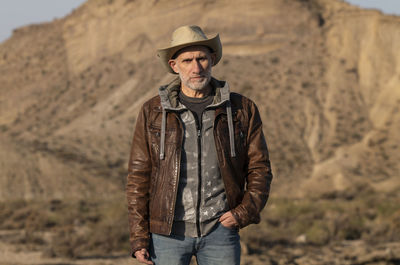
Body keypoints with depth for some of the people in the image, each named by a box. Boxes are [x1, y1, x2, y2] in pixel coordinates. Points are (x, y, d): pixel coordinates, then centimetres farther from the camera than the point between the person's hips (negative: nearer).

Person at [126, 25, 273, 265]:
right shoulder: (153, 112, 3)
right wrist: (139, 237, -3)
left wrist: (245, 211, -8)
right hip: (169, 232, 0)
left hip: (220, 230, 1)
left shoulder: (242, 110, 4)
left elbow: (259, 169, 8)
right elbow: (138, 176, 4)